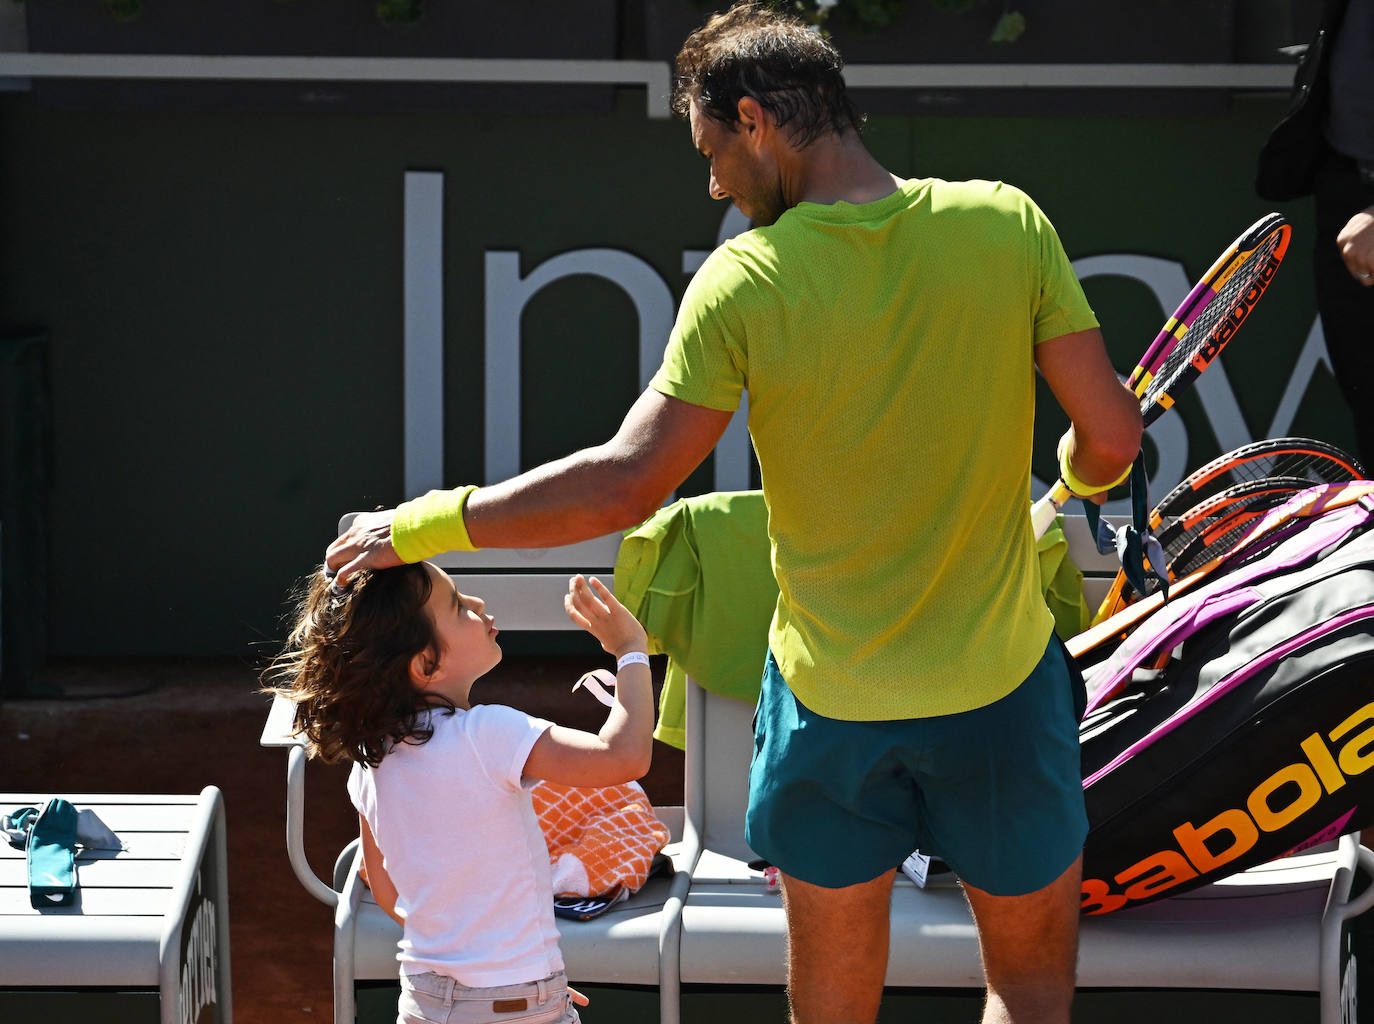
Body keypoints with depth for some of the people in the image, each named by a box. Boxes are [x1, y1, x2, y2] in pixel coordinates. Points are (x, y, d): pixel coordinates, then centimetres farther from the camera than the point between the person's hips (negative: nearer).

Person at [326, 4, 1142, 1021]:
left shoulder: (745, 281, -14)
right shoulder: (1007, 223, -10)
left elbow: (623, 487, -17)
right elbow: (1112, 433, -8)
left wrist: (422, 527, -8)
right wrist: (1076, 475, 17)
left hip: (829, 697, 0)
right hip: (998, 681, 0)